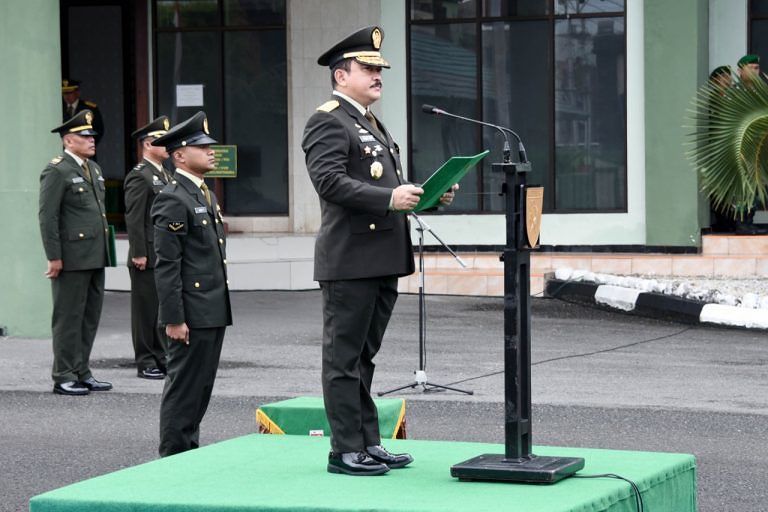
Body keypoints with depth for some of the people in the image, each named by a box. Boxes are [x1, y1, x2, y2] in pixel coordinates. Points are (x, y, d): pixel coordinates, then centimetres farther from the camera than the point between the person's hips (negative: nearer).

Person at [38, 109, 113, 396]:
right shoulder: (57, 171, -10)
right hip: (71, 259, -8)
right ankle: (64, 378, 3)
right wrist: (54, 257, -17)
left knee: (90, 317, 11)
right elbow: (47, 216, -13)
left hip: (94, 258, 8)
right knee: (69, 318, -2)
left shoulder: (94, 169, 16)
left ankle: (82, 373, 19)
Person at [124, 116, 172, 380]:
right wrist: (139, 254, -19)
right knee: (146, 308, -1)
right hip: (148, 257, -9)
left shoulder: (165, 175, 17)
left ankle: (162, 358, 18)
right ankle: (145, 362, 4)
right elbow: (134, 219, -16)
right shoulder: (139, 176, -12)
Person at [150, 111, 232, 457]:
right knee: (184, 386, -4)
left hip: (214, 312, 9)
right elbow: (166, 266, -17)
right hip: (191, 315, -9)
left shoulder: (206, 195, 17)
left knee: (202, 386, 13)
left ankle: (190, 451, 20)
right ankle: (173, 455, 3)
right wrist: (173, 319, -20)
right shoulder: (172, 201, -13)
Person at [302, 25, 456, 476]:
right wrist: (389, 198, -26)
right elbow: (329, 180, -21)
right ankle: (346, 451, 1)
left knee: (363, 357, 14)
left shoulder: (374, 125, 22)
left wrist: (428, 195, 8)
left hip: (382, 261, 9)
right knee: (344, 358, -3)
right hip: (350, 260, -9)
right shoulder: (328, 122, -8)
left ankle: (369, 443, 19)